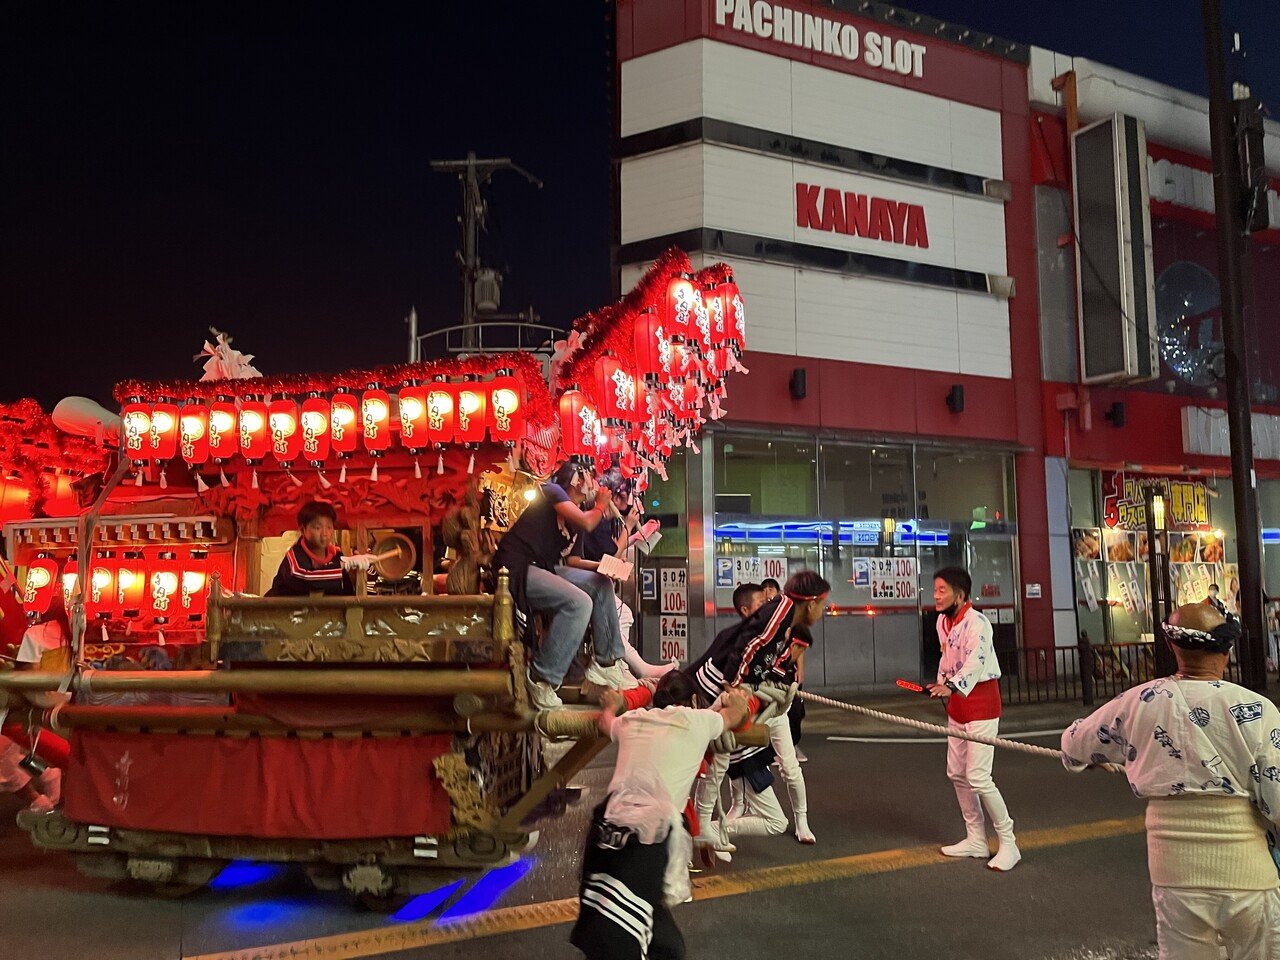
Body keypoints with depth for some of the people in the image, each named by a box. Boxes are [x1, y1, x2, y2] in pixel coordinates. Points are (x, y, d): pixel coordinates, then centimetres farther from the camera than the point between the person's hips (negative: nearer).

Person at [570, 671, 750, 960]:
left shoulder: (631, 719, 20)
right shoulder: (697, 720, 9)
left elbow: (606, 722, 46)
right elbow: (737, 715, 30)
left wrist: (611, 705, 68)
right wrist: (734, 698, 53)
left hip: (606, 823, 6)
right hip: (647, 833, -6)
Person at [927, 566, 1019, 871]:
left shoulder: (977, 623, -21)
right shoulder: (942, 621, 6)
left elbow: (975, 661, -34)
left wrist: (952, 686, -48)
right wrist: (942, 683, 6)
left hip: (981, 701, -9)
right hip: (957, 701, 9)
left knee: (978, 777, -11)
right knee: (957, 774, 13)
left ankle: (1008, 844, 5)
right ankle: (976, 840, 26)